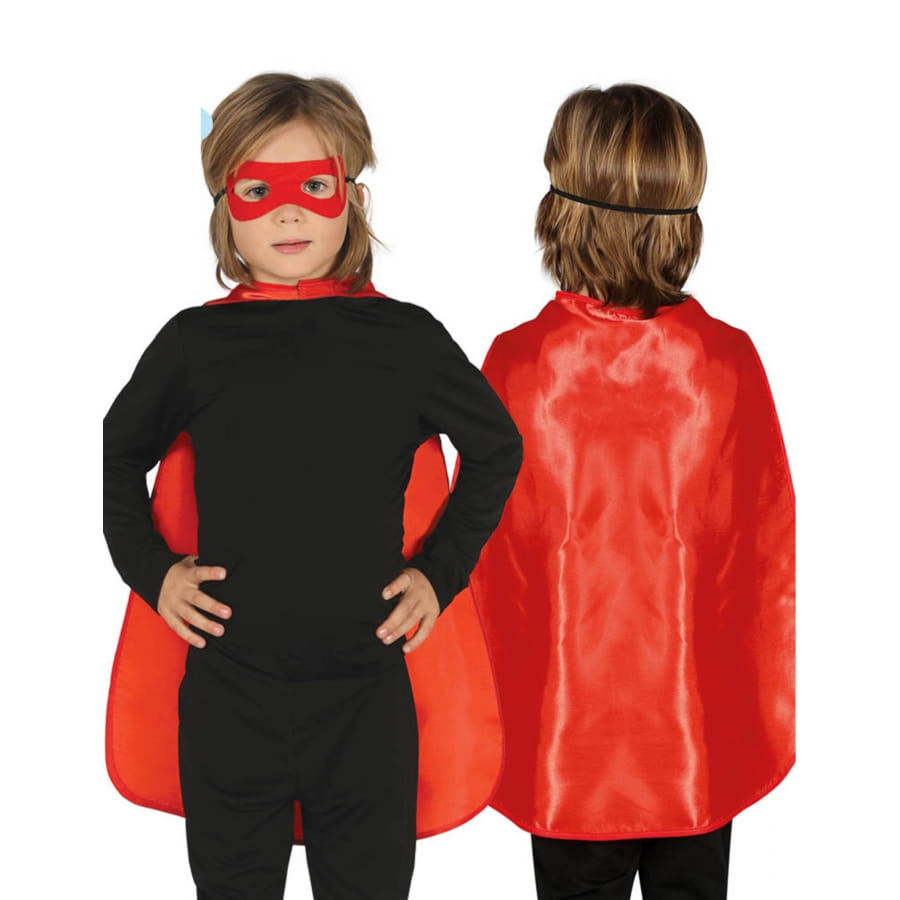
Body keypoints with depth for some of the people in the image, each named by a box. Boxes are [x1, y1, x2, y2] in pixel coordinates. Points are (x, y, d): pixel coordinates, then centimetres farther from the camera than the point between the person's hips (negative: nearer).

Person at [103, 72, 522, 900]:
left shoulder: (405, 339, -3)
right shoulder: (195, 343, -1)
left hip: (368, 703, 0)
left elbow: (497, 448, 13)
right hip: (226, 704, 1)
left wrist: (441, 571, 6)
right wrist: (150, 568, 5)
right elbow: (123, 451, 17)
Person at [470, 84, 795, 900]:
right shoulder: (729, 362, -11)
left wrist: (495, 720, 8)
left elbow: (483, 553, -6)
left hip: (563, 734, -1)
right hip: (703, 737, 1)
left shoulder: (517, 363, -13)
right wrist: (768, 723, 9)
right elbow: (770, 552, -4)